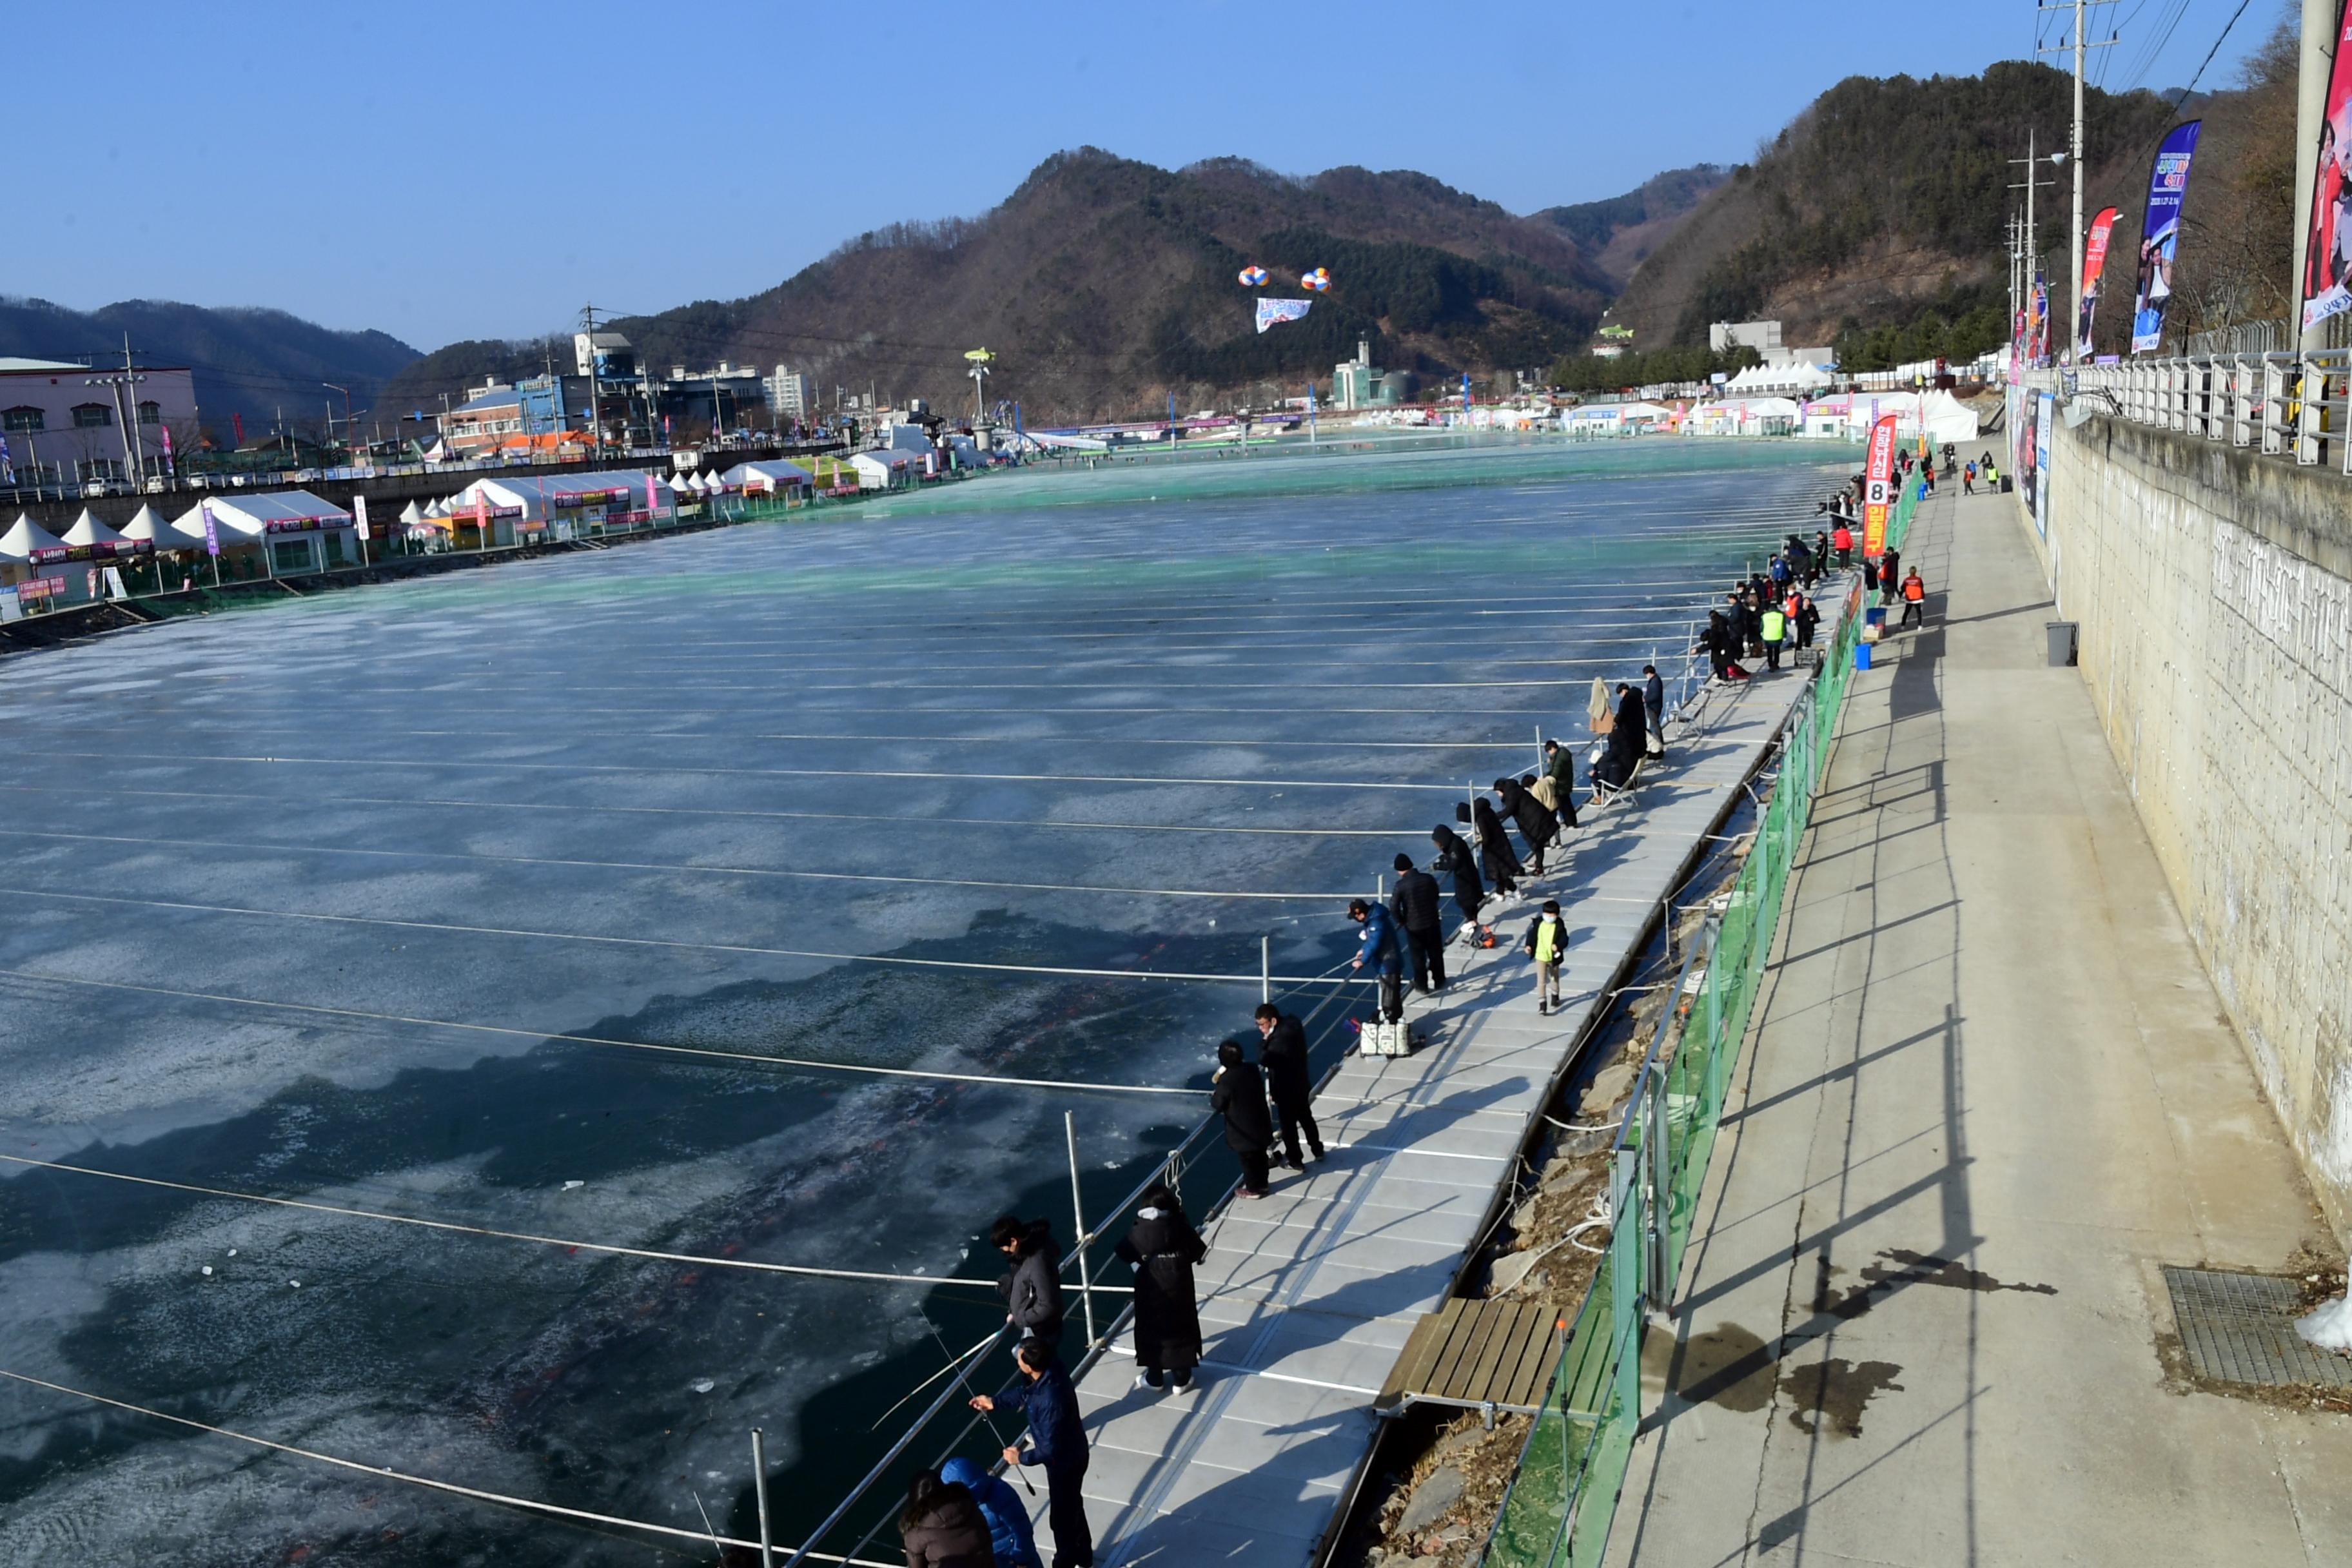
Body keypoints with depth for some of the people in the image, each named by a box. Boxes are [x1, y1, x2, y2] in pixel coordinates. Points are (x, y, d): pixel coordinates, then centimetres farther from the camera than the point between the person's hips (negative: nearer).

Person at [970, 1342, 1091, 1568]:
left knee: (1061, 1517, 16)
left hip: (1064, 1461, -9)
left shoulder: (1050, 1401, -41)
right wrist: (995, 1403, 9)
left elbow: (1050, 1449, -31)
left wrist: (1021, 1457, -16)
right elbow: (1027, 1392, 7)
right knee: (1072, 1507, 30)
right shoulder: (1051, 1370, -15)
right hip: (1071, 1453, 9)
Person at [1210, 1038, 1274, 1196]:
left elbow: (1217, 1105, -17)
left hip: (1243, 1130, -6)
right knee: (1260, 1156, 22)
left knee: (1248, 1160, 12)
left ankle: (1254, 1189, 27)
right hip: (1259, 1123, 6)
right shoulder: (1252, 1069, -7)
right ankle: (1261, 1183, 39)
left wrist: (1214, 1094, 5)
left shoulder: (1227, 1080, -27)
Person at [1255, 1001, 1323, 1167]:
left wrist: (1265, 1039, -23)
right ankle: (1318, 1150, 41)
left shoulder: (1282, 1036, -32)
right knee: (1306, 1118, 26)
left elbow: (1264, 1059, -33)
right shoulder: (1292, 1023, -4)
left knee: (1288, 1125, 10)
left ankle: (1294, 1160, 24)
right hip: (1301, 1083, 9)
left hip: (1287, 1088, -9)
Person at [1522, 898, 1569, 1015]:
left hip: (1554, 957, 0)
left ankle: (1555, 997, 45)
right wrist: (1528, 945, -13)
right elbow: (1532, 935, 2)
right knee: (1541, 981, -6)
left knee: (1554, 979, 22)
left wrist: (1558, 946, -35)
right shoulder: (1538, 924, -8)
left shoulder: (1559, 926, -13)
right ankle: (1542, 1003, -5)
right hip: (1540, 957, 0)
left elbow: (1565, 939, -16)